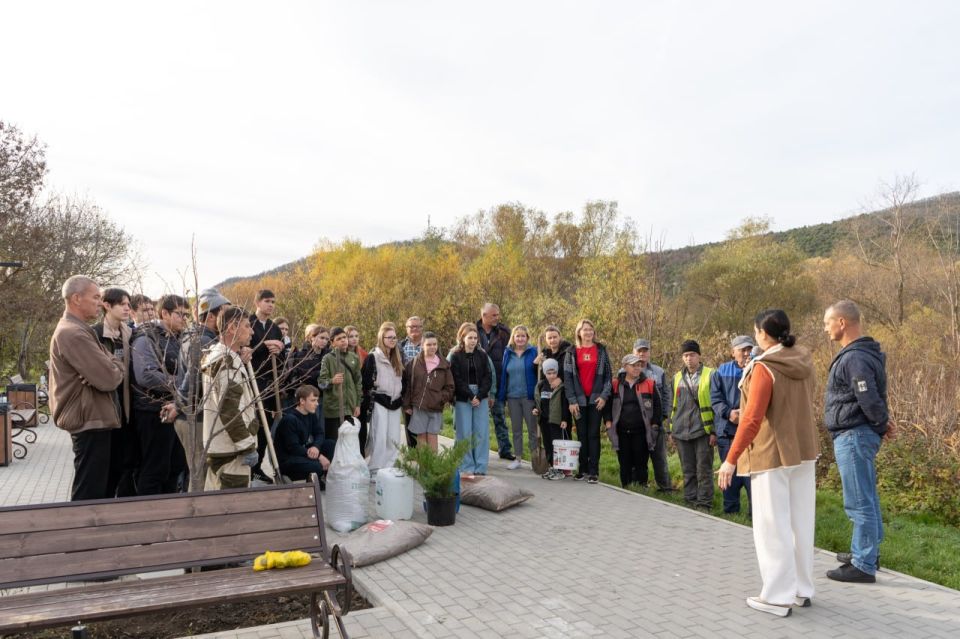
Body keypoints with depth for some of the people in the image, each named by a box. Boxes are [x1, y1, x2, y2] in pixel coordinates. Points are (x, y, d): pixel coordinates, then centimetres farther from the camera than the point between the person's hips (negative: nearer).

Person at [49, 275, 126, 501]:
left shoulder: (75, 330, 16)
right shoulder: (73, 334, -20)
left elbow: (100, 367, 17)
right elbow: (108, 378, -25)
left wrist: (113, 365, -4)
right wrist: (117, 367, -4)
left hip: (93, 418, 11)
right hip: (90, 421, -11)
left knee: (98, 489, 19)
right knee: (89, 494, -5)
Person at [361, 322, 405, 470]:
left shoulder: (397, 358, 15)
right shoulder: (373, 357, -5)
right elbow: (365, 381, -7)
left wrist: (402, 400, 14)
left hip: (395, 403, 6)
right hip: (379, 403, -6)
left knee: (394, 439, 6)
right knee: (380, 438, -8)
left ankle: (389, 468, 15)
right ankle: (375, 470, -1)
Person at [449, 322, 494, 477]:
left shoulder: (482, 356, 8)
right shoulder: (455, 356, 0)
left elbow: (488, 377, 3)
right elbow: (457, 380, -6)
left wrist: (479, 396, -9)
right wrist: (470, 396, -13)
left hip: (481, 399, 2)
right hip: (462, 399, -2)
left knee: (481, 433, 1)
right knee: (465, 433, -1)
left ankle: (480, 468, 8)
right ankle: (466, 468, 7)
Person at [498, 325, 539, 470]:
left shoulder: (533, 352, -2)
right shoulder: (507, 353, 7)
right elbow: (503, 375, 8)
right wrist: (502, 397, 5)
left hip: (529, 397, -4)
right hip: (512, 397, 4)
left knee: (532, 429, 4)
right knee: (516, 430, 12)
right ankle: (517, 458, 21)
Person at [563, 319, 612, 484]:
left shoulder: (601, 350, 6)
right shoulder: (572, 353, 6)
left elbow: (608, 374, 4)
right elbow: (568, 377, 2)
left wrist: (604, 395, -6)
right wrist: (572, 400, -5)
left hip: (596, 399, -1)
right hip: (579, 400, 1)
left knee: (593, 434, -2)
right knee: (581, 435, 5)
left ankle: (593, 471, 1)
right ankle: (583, 469, 13)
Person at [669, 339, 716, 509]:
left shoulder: (710, 375, -2)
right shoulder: (677, 377, 14)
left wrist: (714, 431, -9)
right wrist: (671, 429, 15)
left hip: (703, 431, -5)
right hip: (682, 431, 5)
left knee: (703, 469, 0)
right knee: (688, 470, 11)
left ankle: (704, 504, 7)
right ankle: (690, 501, 19)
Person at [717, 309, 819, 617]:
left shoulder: (764, 368, -18)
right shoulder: (804, 363, 4)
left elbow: (752, 420, -22)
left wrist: (731, 459, -18)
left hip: (772, 455, -8)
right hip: (804, 452, 8)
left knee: (773, 526, 1)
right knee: (801, 522, 14)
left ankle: (778, 597, 8)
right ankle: (802, 589, 25)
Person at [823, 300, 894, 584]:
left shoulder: (855, 358, -21)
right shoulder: (863, 353, 12)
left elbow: (870, 401, -23)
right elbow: (872, 399, 18)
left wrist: (883, 425, -7)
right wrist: (883, 423, 7)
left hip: (854, 436, -11)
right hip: (855, 435, 11)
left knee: (859, 502, -4)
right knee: (866, 499, 20)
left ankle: (863, 566, 4)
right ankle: (867, 552, 32)